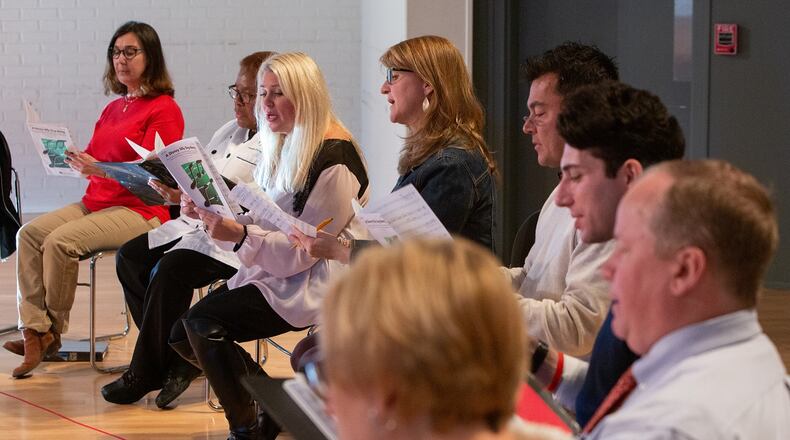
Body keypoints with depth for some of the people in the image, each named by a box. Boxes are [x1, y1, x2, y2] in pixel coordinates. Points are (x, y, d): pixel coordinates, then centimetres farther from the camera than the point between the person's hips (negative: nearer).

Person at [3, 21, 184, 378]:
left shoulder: (164, 110, -7)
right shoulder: (113, 109, 18)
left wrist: (99, 170, -25)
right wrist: (74, 159, -2)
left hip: (139, 210, -8)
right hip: (95, 202, 8)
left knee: (61, 241, -27)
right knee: (29, 233, -13)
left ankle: (53, 329, -8)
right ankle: (35, 330, -18)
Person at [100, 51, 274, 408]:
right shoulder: (229, 132, 20)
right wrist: (169, 185, -3)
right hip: (197, 223, 10)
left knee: (169, 271, -28)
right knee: (130, 256, -4)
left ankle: (146, 374, -11)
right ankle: (179, 357, -2)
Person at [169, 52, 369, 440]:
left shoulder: (334, 157, -17)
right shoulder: (282, 146, 11)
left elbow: (305, 250, -19)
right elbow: (259, 221, 10)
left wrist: (242, 236, -30)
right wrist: (208, 211, -7)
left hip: (312, 282, -9)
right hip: (270, 270, 9)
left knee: (205, 322, -23)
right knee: (182, 335, -2)